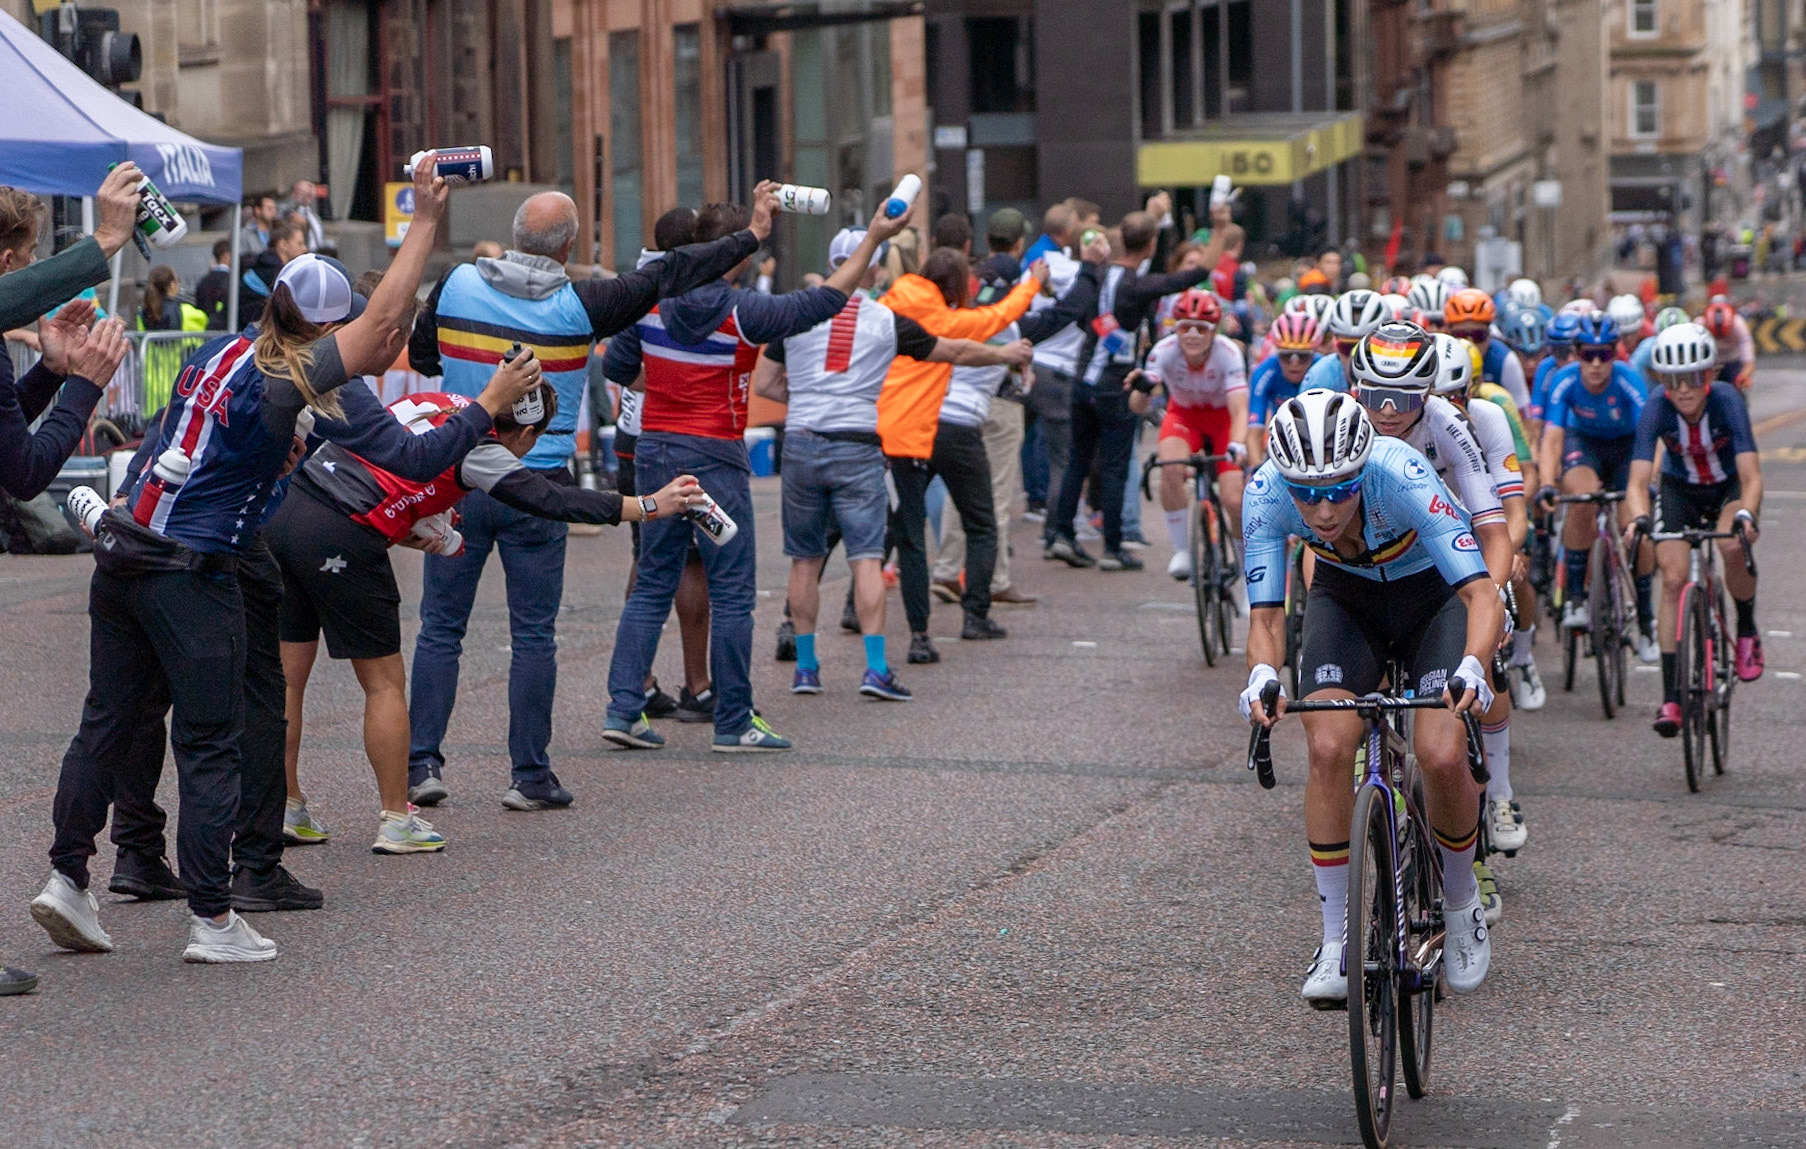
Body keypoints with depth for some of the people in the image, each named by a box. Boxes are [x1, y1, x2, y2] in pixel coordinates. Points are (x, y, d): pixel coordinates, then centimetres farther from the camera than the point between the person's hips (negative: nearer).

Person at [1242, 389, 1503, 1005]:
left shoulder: (1403, 477, -37)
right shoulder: (1266, 492, -29)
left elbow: (1482, 594, -41)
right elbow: (1265, 612, -24)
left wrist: (1472, 667, -59)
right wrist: (1262, 677, -45)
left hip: (1432, 596, -2)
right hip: (1345, 600, 2)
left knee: (1443, 756, -20)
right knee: (1329, 746, -20)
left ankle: (1461, 902, 9)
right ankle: (1336, 937, -7)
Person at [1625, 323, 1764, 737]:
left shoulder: (1726, 400, -31)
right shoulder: (1657, 408, -28)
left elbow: (1751, 476, -35)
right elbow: (1638, 479, -32)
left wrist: (1746, 515, -55)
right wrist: (1639, 518, -52)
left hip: (1729, 486, -1)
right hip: (1679, 489, 1)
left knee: (1732, 547, -31)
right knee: (1673, 579, -16)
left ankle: (1747, 630, -1)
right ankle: (1671, 696, -12)